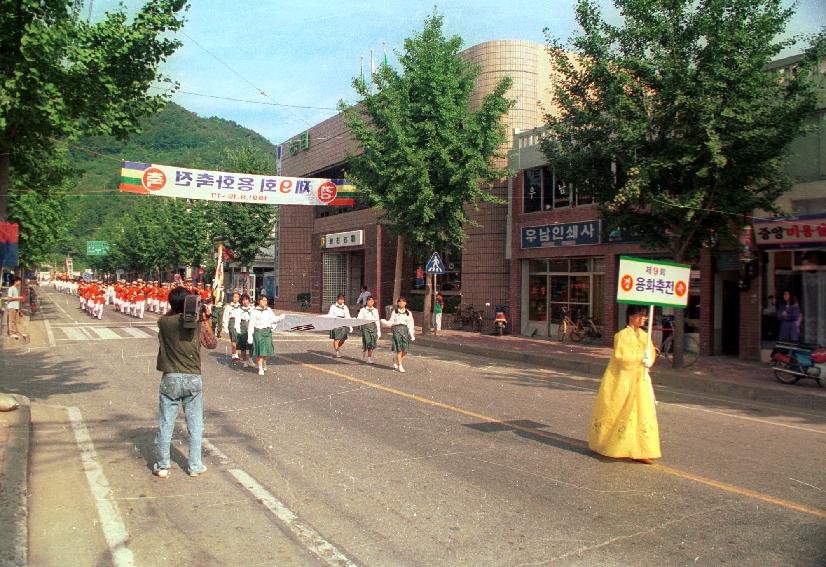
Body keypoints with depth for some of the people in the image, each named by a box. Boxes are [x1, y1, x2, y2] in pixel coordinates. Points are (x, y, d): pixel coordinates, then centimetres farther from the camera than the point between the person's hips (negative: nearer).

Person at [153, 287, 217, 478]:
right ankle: (195, 466, 16)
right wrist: (206, 319, 10)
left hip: (170, 379, 0)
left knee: (165, 424, 9)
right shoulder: (198, 324, -6)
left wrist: (174, 309, 7)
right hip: (193, 379, 1)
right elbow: (212, 344, 9)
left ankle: (162, 467, 17)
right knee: (195, 424, 10)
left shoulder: (164, 322, -7)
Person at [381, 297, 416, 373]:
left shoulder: (408, 313, 12)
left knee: (405, 350, -2)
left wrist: (412, 335, 6)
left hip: (405, 329, 2)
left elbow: (410, 325, 12)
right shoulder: (394, 312, 8)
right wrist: (384, 322, -14)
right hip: (397, 329, -2)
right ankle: (400, 366, 2)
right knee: (399, 349, -7)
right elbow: (391, 322, 5)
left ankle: (396, 362, 22)